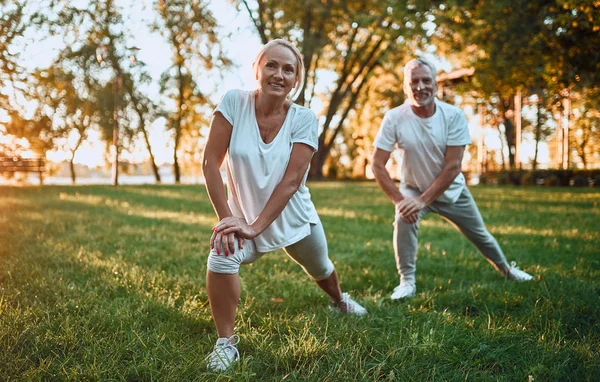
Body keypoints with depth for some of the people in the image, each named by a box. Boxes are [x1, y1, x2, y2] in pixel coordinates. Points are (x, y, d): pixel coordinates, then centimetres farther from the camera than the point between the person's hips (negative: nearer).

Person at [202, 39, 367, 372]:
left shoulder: (304, 119, -17)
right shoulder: (234, 102, -17)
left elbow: (291, 180, -23)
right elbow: (210, 162, -18)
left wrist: (255, 227, -30)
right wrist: (225, 217, -23)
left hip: (294, 216, 1)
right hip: (243, 213, -1)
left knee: (320, 269, 22)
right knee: (221, 259, -29)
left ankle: (339, 300, 59)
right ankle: (226, 342, -8)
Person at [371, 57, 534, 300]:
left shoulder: (453, 115, -22)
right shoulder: (394, 118, -22)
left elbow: (453, 167, -23)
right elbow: (377, 165, -21)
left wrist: (423, 200, -28)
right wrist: (399, 200, -28)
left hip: (451, 190, 1)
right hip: (413, 188, -1)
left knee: (480, 235, 16)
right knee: (404, 220, -31)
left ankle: (506, 269, 46)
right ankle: (407, 281, -12)